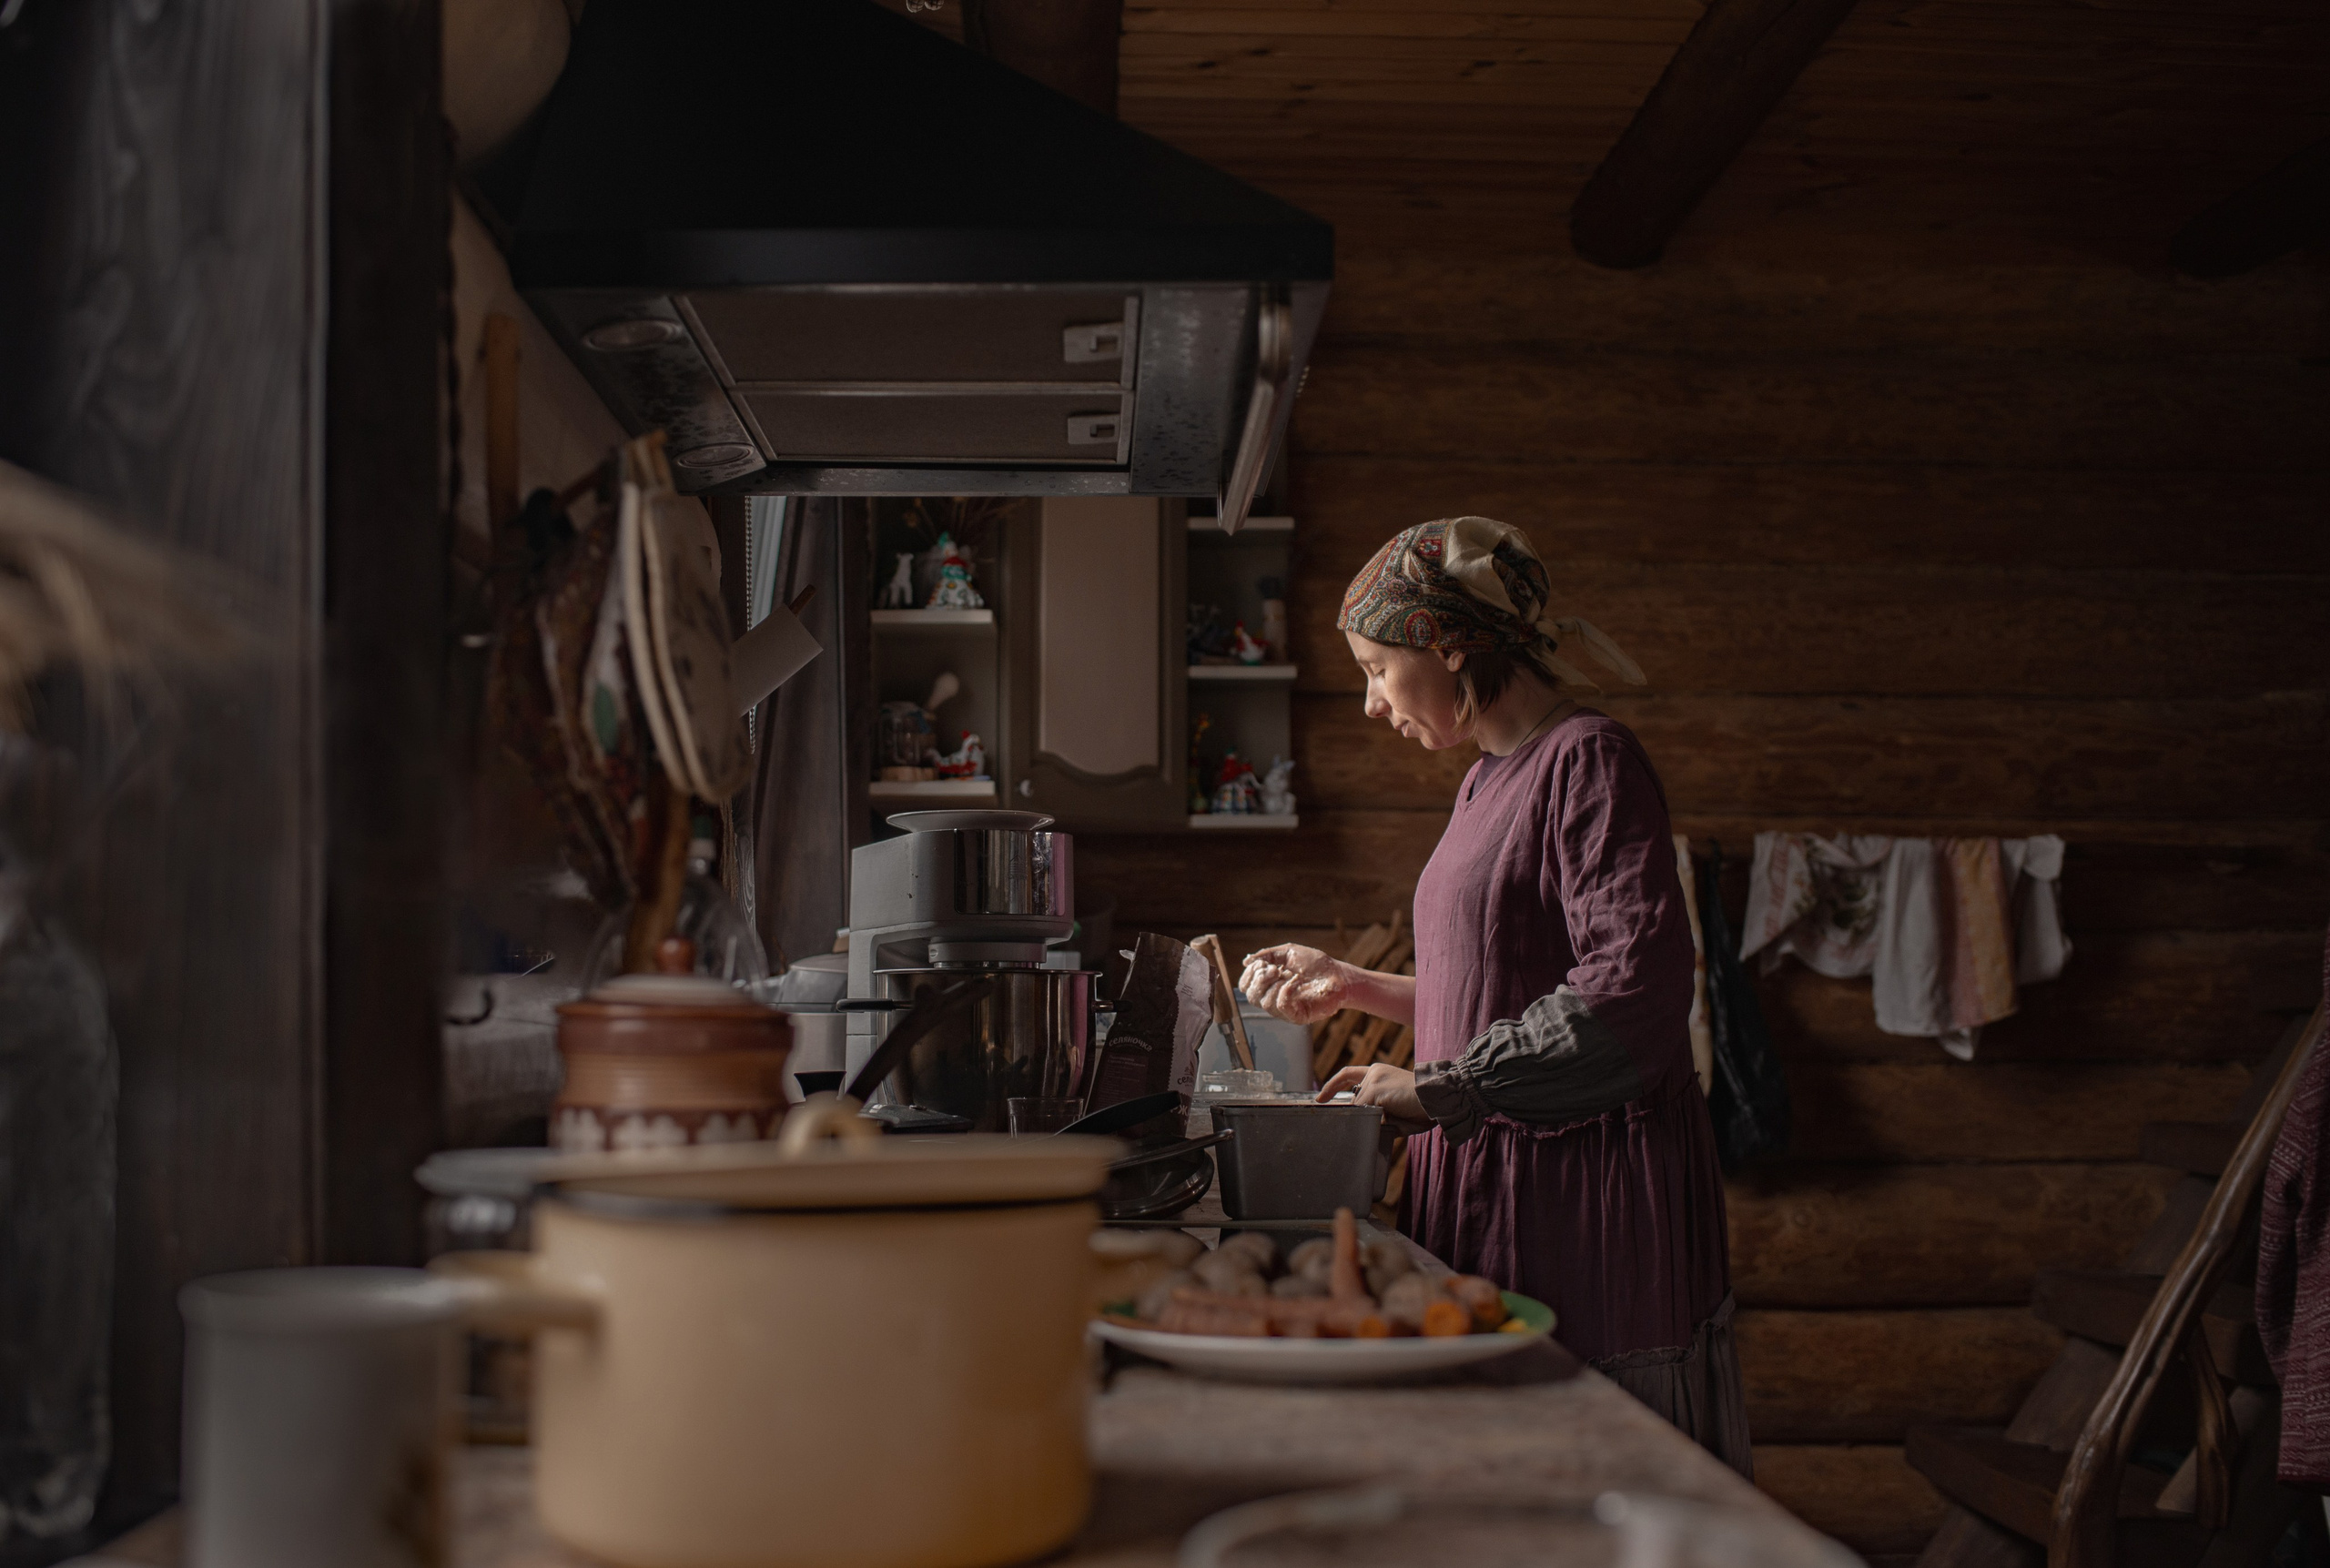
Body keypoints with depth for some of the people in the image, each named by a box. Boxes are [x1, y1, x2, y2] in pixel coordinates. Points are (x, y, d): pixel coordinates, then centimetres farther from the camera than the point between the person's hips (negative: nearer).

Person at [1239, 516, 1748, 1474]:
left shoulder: (1588, 759, -11)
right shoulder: (1490, 781, 15)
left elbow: (1633, 996, -21)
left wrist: (1435, 1088, -16)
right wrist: (1351, 987, 21)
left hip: (1589, 1196, -8)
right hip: (1487, 1186, 9)